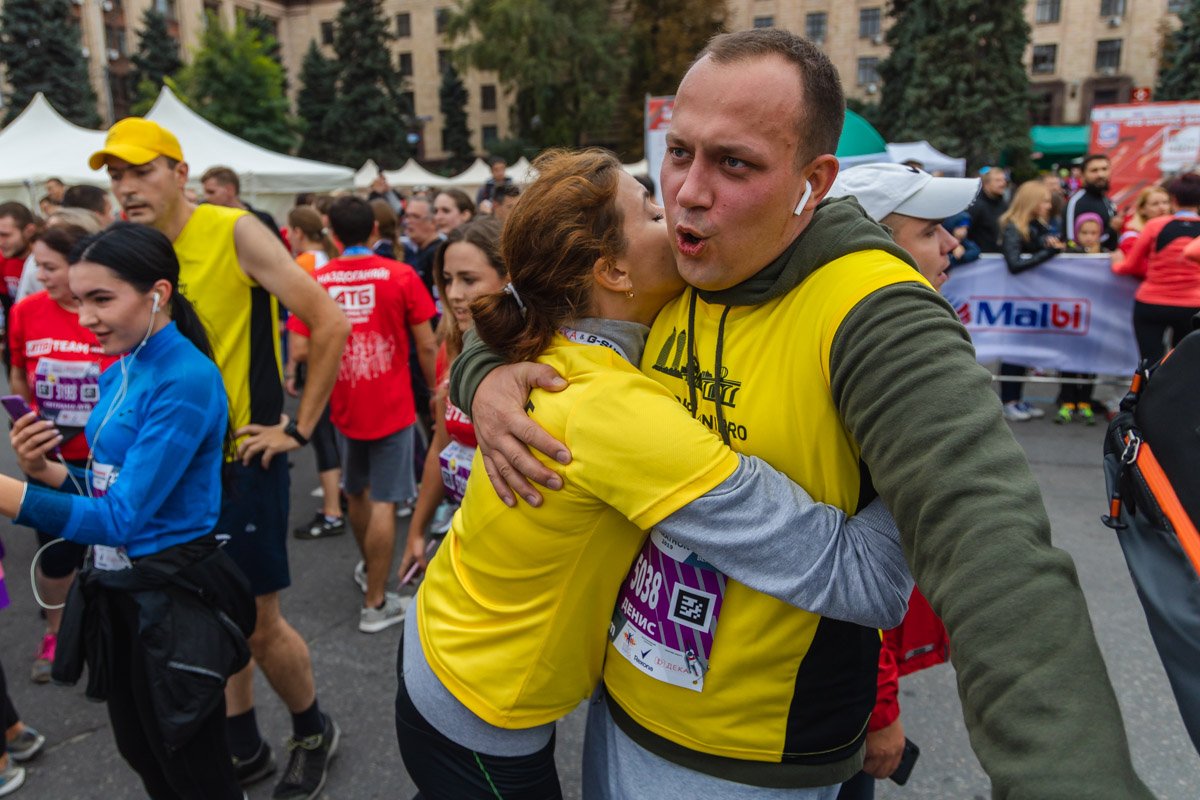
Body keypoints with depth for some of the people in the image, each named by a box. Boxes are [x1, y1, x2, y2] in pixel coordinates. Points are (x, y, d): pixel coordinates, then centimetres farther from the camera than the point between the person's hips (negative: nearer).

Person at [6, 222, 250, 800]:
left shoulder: (186, 381, -22)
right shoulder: (119, 373, 5)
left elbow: (124, 516, -25)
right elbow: (109, 487, 12)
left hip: (172, 600, -8)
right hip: (115, 590, 8)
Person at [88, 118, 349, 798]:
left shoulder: (234, 232, -13)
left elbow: (330, 324, -17)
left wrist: (300, 428, -14)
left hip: (242, 458, -6)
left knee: (258, 622, 3)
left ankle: (315, 732, 30)